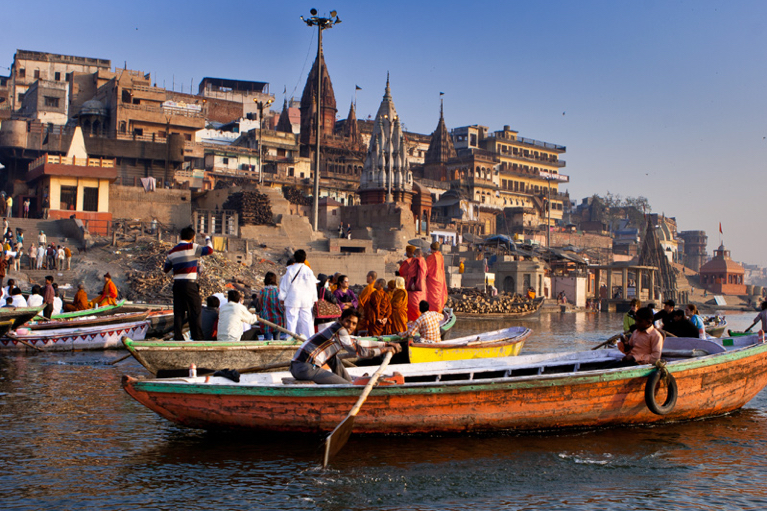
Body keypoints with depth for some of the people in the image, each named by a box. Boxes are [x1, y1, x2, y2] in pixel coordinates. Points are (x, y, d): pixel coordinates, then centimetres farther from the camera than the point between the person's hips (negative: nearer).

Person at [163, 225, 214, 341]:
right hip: (189, 284, -6)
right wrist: (208, 240, 10)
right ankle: (197, 337, -2)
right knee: (195, 311, 0)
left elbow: (165, 269, 19)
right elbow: (209, 250, -9)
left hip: (177, 284, 6)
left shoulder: (172, 251, 12)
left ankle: (178, 337, 7)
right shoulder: (192, 247, -7)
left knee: (178, 312, 8)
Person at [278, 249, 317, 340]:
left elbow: (285, 285, 0)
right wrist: (314, 299, 15)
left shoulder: (290, 270, -5)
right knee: (307, 321, 4)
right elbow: (313, 286, 6)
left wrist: (282, 298, 9)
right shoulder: (308, 270, 0)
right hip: (306, 301, 2)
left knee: (292, 320, 0)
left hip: (292, 300, -2)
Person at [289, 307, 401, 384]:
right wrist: (384, 350, 2)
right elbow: (358, 351, -7)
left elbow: (358, 343, 32)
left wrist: (386, 344, 34)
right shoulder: (340, 331, -5)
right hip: (306, 368, -10)